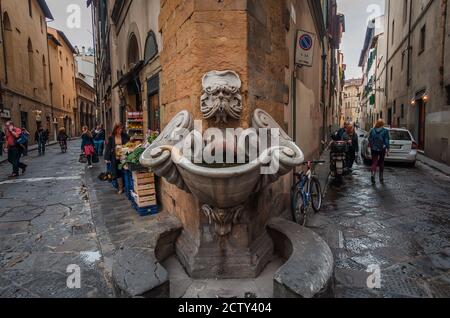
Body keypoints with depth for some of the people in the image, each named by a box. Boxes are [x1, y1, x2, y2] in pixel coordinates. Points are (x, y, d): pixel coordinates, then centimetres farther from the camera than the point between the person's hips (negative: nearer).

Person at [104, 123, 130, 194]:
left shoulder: (125, 136, 0)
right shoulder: (111, 137, 1)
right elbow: (108, 147, 1)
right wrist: (107, 158, -3)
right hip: (115, 157, 1)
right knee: (117, 172, 3)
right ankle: (121, 188, 14)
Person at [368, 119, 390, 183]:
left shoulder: (372, 130, 1)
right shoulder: (385, 131, -5)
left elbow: (370, 139, 6)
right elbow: (387, 141, -6)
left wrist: (370, 146, 17)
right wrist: (387, 149, -3)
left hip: (374, 149, 0)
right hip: (382, 149, 0)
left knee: (374, 162, 1)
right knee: (381, 163, 13)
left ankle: (373, 174, -24)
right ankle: (381, 178, 21)